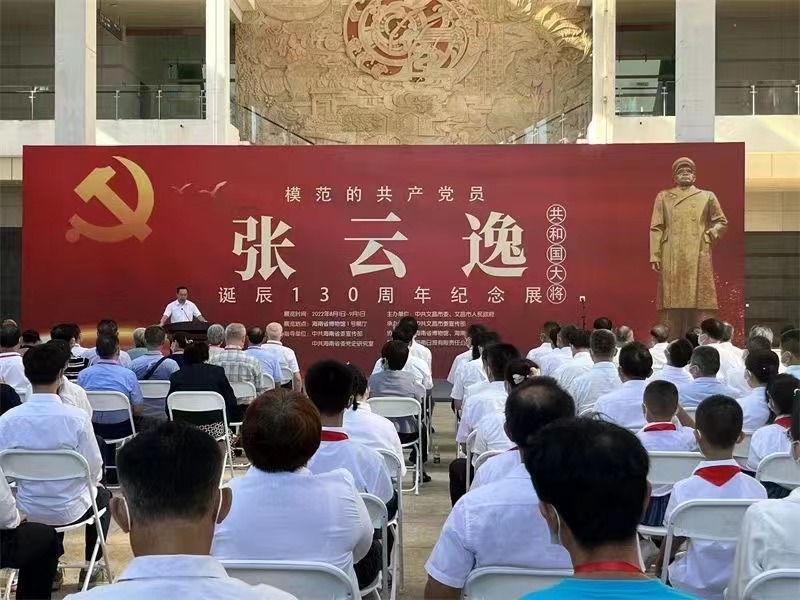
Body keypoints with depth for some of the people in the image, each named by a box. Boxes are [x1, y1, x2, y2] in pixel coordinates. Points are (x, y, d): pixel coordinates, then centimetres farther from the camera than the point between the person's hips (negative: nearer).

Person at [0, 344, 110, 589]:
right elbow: (95, 470, -14)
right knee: (102, 495, 31)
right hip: (70, 510, -3)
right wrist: (91, 482, 9)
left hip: (28, 510, 3)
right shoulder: (77, 417, -23)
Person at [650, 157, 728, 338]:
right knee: (673, 303, -3)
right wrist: (655, 256, -2)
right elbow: (656, 228, 7)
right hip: (672, 260, 0)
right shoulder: (663, 197, 13)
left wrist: (712, 233, 0)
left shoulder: (707, 197, 14)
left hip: (698, 258, 1)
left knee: (700, 302, -5)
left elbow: (721, 222, 20)